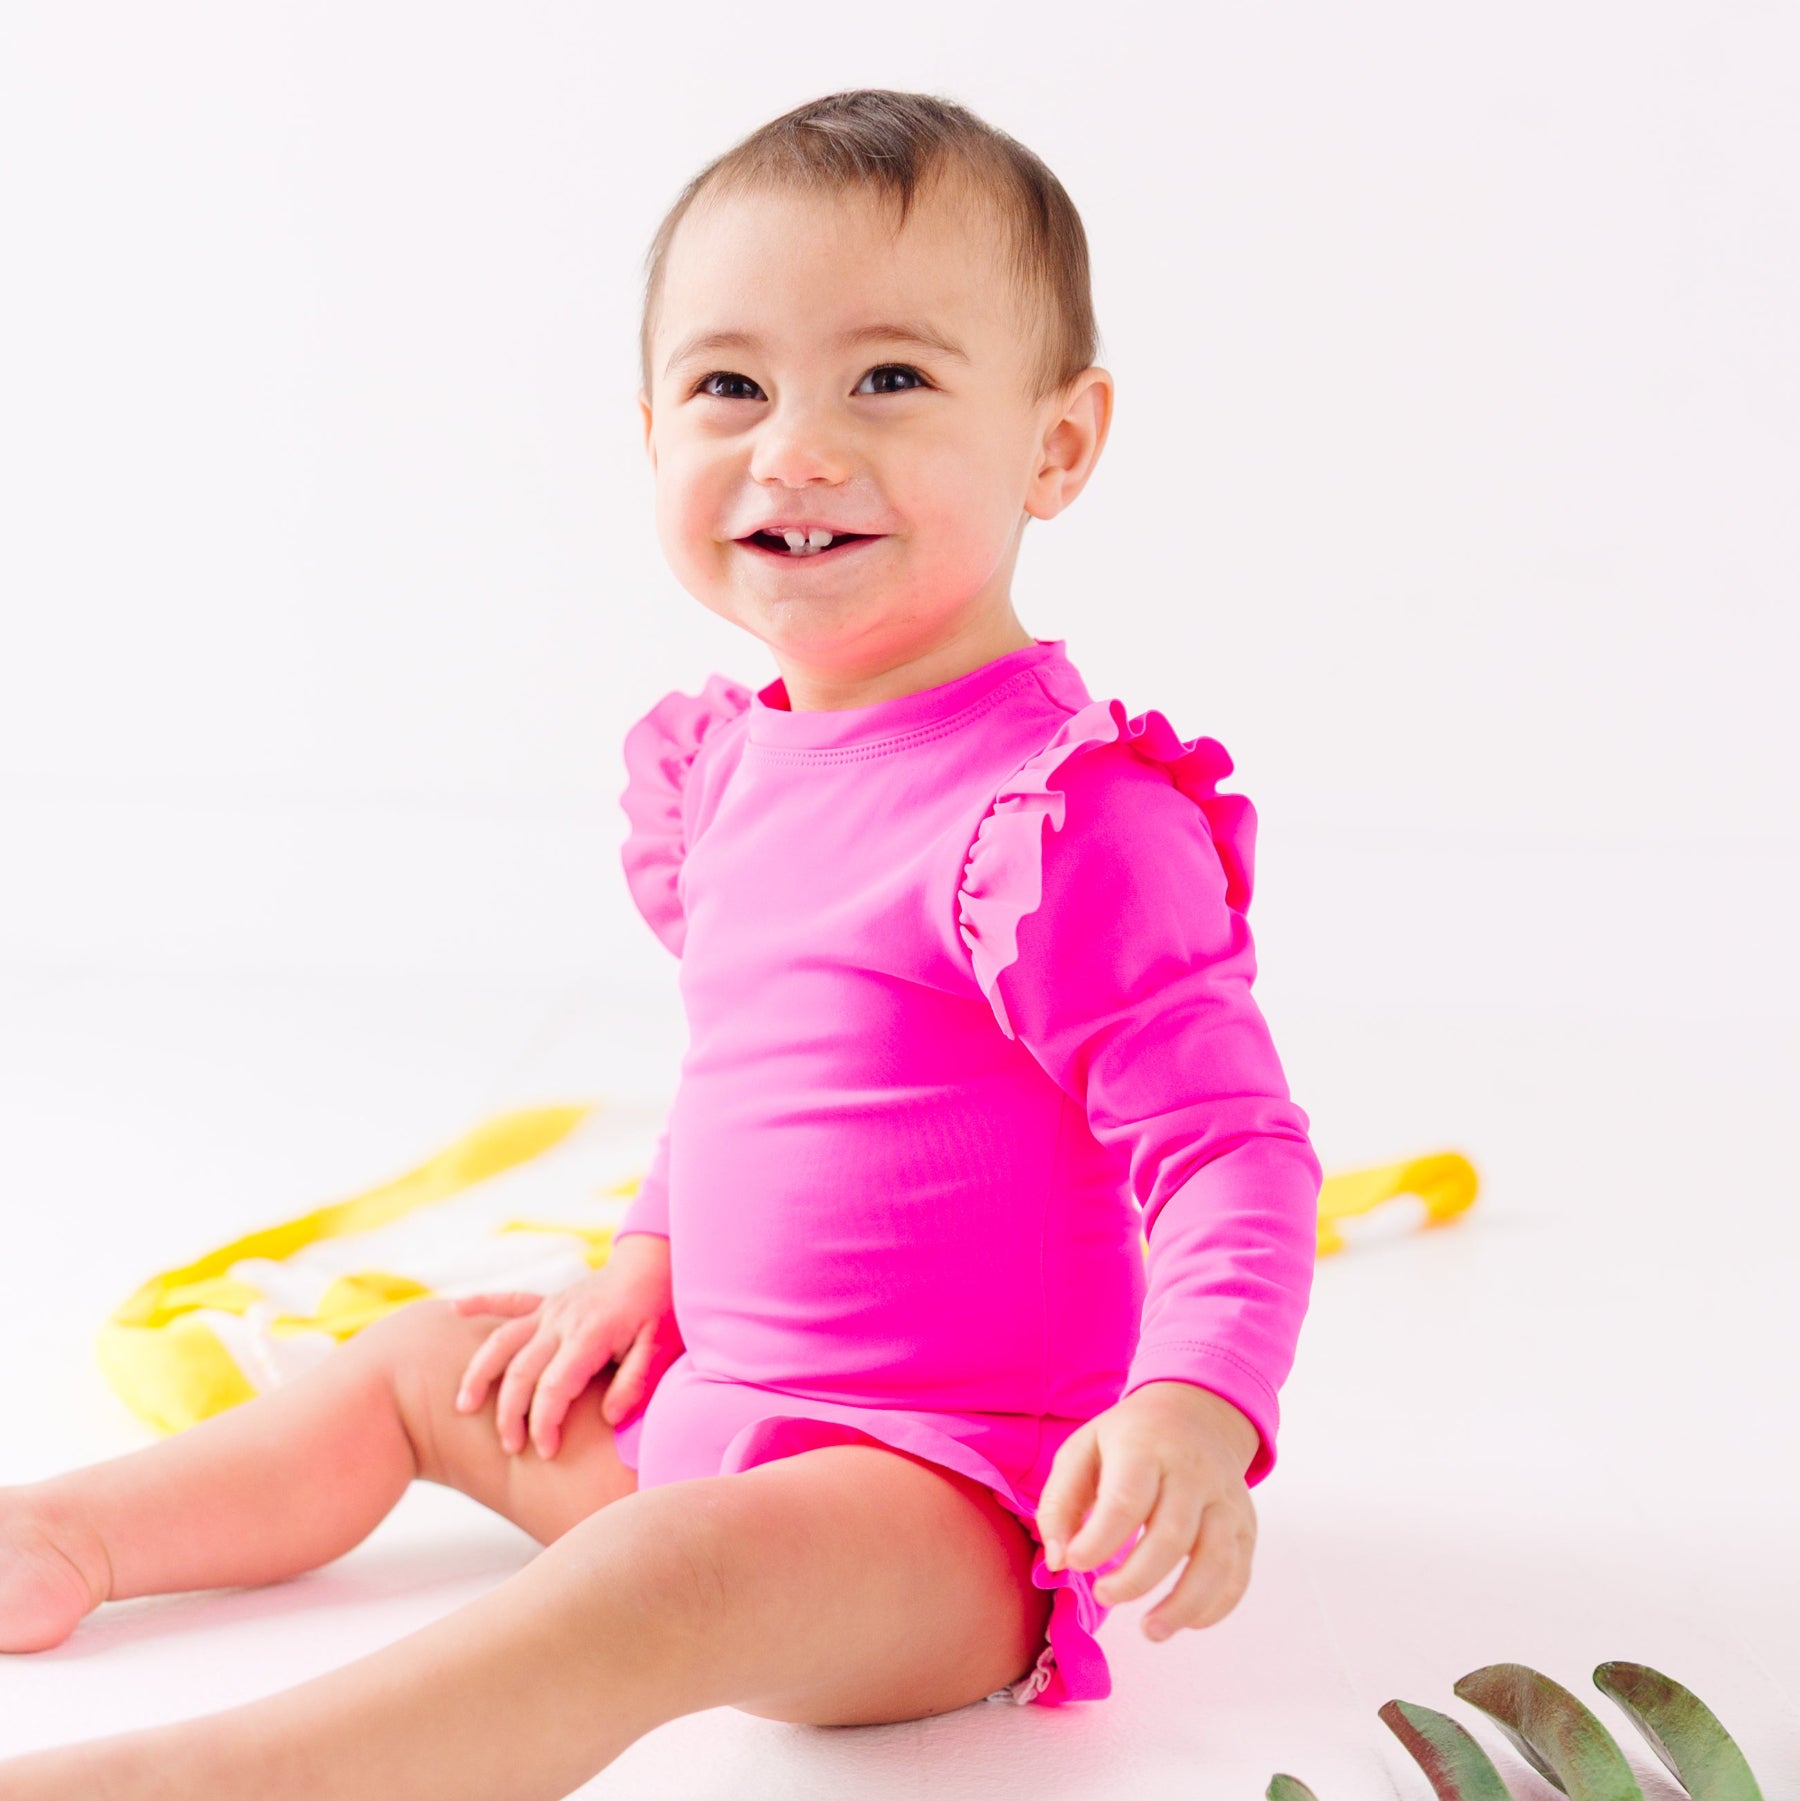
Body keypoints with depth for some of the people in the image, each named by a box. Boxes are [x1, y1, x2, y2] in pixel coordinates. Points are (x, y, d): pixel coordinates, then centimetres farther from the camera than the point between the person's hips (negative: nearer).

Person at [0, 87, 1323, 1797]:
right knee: (425, 1359, 23)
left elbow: (1228, 1143, -25)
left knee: (668, 1574, -36)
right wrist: (649, 1256, 16)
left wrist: (1198, 1407, -40)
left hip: (946, 1493, -9)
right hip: (719, 1398, 10)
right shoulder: (727, 759, 6)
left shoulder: (1064, 817, -22)